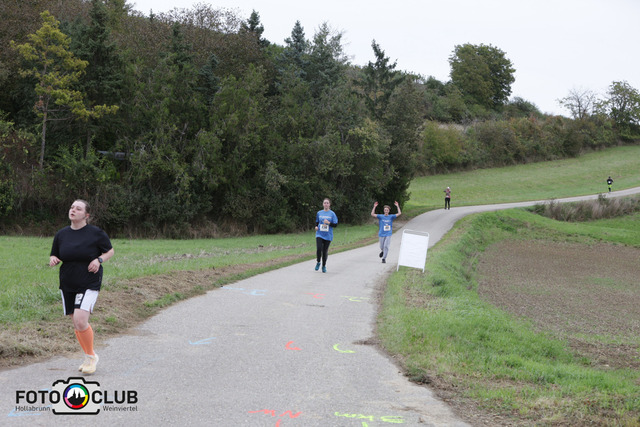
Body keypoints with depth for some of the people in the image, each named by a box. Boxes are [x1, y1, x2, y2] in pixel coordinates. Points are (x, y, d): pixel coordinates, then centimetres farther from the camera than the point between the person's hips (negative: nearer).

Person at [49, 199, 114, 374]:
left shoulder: (96, 233, -6)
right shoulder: (61, 234, 4)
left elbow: (110, 250, 6)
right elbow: (54, 255, 15)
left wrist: (99, 260, -13)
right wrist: (53, 259, -8)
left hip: (89, 284, -5)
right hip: (67, 285, 5)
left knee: (81, 320, -19)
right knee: (77, 324, 10)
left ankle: (92, 356, 2)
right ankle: (88, 358, 28)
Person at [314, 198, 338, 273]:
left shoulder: (332, 214, 0)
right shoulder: (319, 213, 7)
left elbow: (335, 225, -1)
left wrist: (329, 223, -17)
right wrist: (316, 226, -1)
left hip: (328, 235, -1)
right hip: (319, 234, 1)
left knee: (325, 251, 2)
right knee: (319, 248, -18)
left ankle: (324, 266, 20)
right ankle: (318, 262, 7)